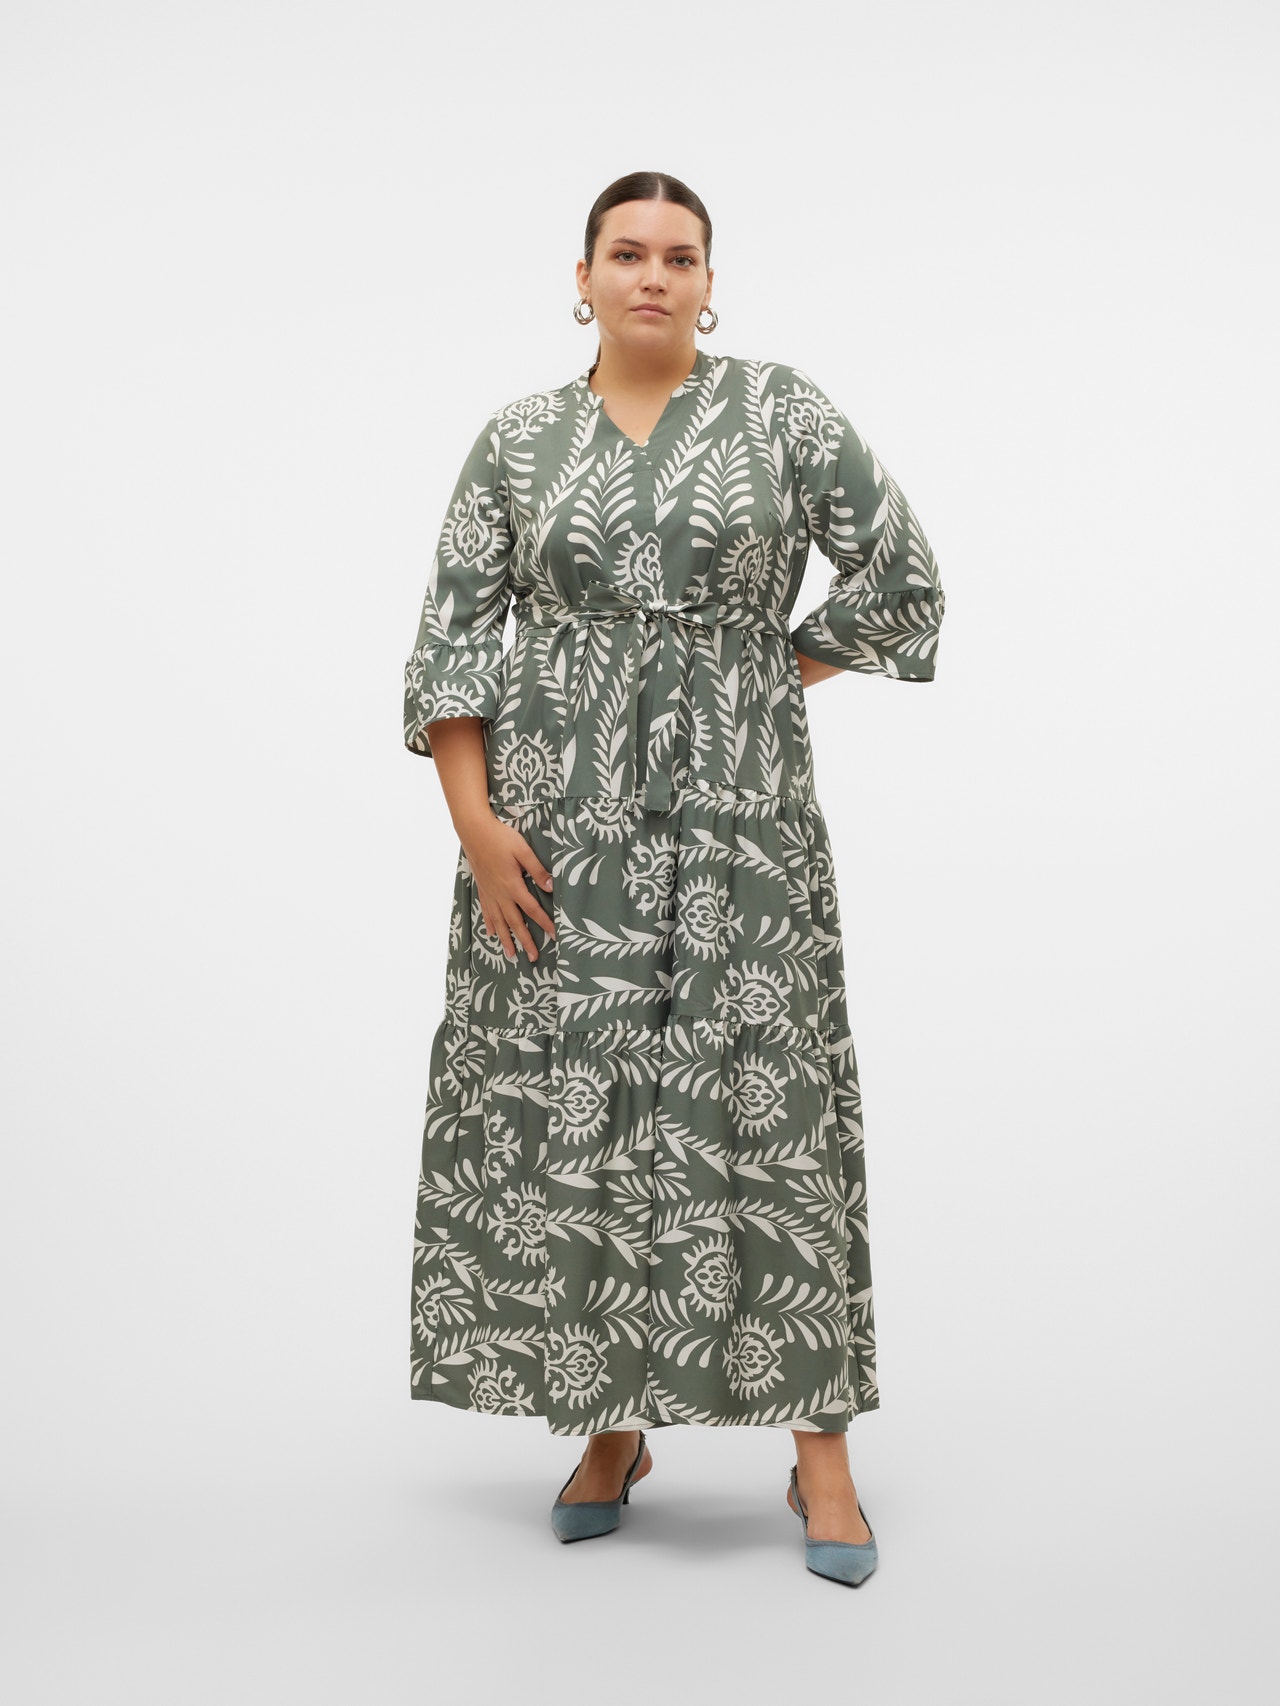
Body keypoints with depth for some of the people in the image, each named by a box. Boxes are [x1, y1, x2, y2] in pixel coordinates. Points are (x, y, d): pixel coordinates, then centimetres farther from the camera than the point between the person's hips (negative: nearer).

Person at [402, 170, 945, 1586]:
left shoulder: (782, 411, 3)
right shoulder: (518, 439, 7)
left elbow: (902, 581, 4)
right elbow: (452, 634, 3)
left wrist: (768, 676, 4)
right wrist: (476, 818, -7)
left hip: (737, 811, -1)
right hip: (558, 820, 2)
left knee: (765, 1103, -2)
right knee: (568, 1108, 3)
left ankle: (822, 1453, 8)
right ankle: (609, 1430, 20)